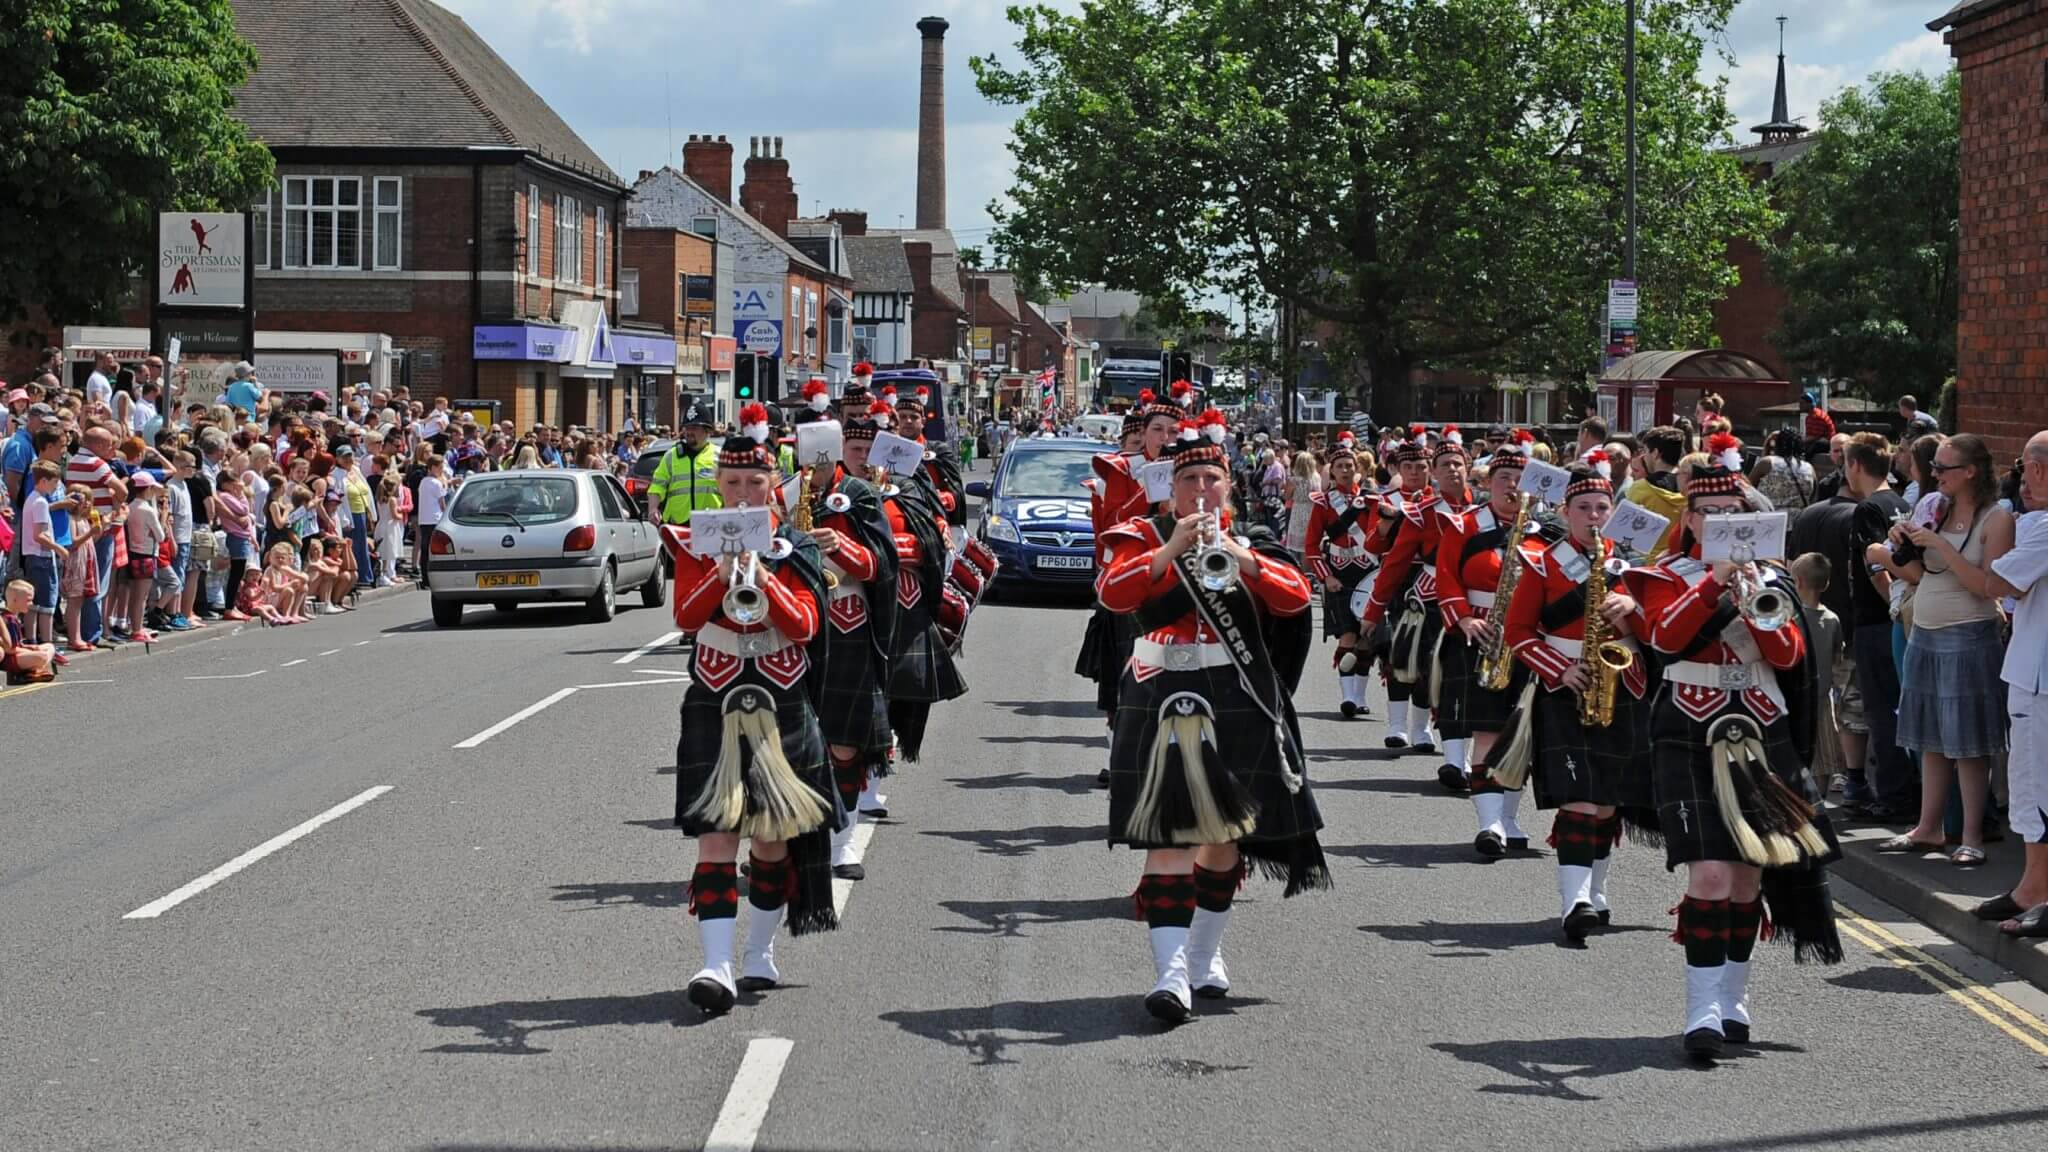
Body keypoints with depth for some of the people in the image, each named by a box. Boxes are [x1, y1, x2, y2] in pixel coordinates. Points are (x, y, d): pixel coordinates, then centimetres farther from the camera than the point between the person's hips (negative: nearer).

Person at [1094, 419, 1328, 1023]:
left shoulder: (1252, 542, 10)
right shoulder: (1143, 537, 4)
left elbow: (1295, 597, -6)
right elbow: (1112, 592, -14)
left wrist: (1239, 554, -19)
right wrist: (1172, 549, -23)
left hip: (1238, 707, 3)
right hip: (1164, 702, -3)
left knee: (1226, 835, 12)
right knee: (1170, 835, -12)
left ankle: (1205, 955, 30)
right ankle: (1170, 973, -19)